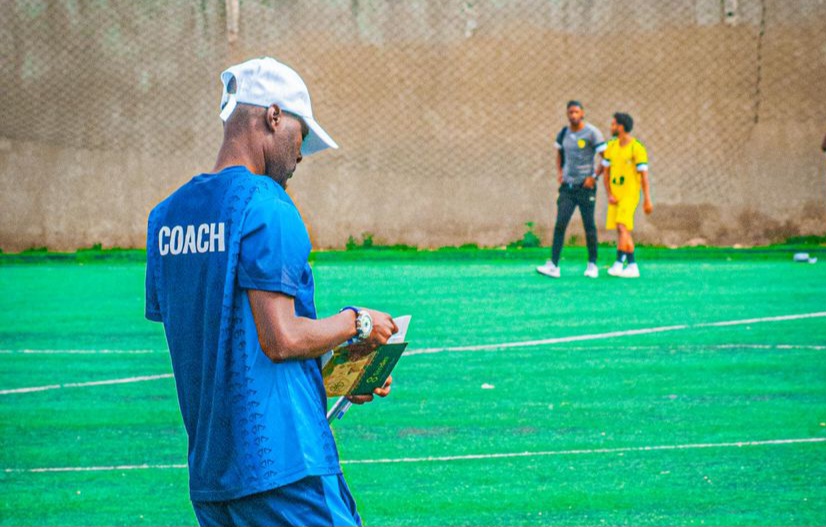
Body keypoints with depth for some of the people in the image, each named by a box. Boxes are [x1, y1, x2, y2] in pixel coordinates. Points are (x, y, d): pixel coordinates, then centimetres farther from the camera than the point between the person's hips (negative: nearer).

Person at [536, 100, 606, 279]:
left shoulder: (591, 133, -7)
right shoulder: (564, 133, 9)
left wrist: (594, 176, -12)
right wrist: (559, 172, 14)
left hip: (585, 186, -4)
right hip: (567, 185, 4)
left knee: (589, 226, 2)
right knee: (560, 224, -6)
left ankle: (592, 264, 14)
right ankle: (553, 265, -10)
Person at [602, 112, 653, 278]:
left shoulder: (637, 148, -10)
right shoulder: (611, 146, 9)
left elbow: (644, 175, -10)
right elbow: (606, 172, 12)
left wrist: (647, 200, -11)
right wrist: (609, 195, 0)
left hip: (630, 194, -7)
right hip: (615, 195, 7)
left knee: (622, 227, -18)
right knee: (623, 231, 6)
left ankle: (619, 263, -19)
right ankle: (632, 266, 11)